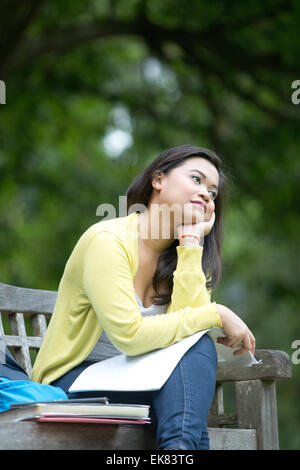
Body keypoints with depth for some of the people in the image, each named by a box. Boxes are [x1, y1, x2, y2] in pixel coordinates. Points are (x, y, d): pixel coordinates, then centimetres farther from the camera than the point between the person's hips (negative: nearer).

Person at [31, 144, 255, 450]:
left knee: (197, 344, -26)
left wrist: (191, 243, -13)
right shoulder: (107, 241, -16)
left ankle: (181, 446, -39)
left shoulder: (187, 254, 6)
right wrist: (217, 314, -21)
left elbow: (187, 317, -15)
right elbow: (131, 337, -26)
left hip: (135, 382, 6)